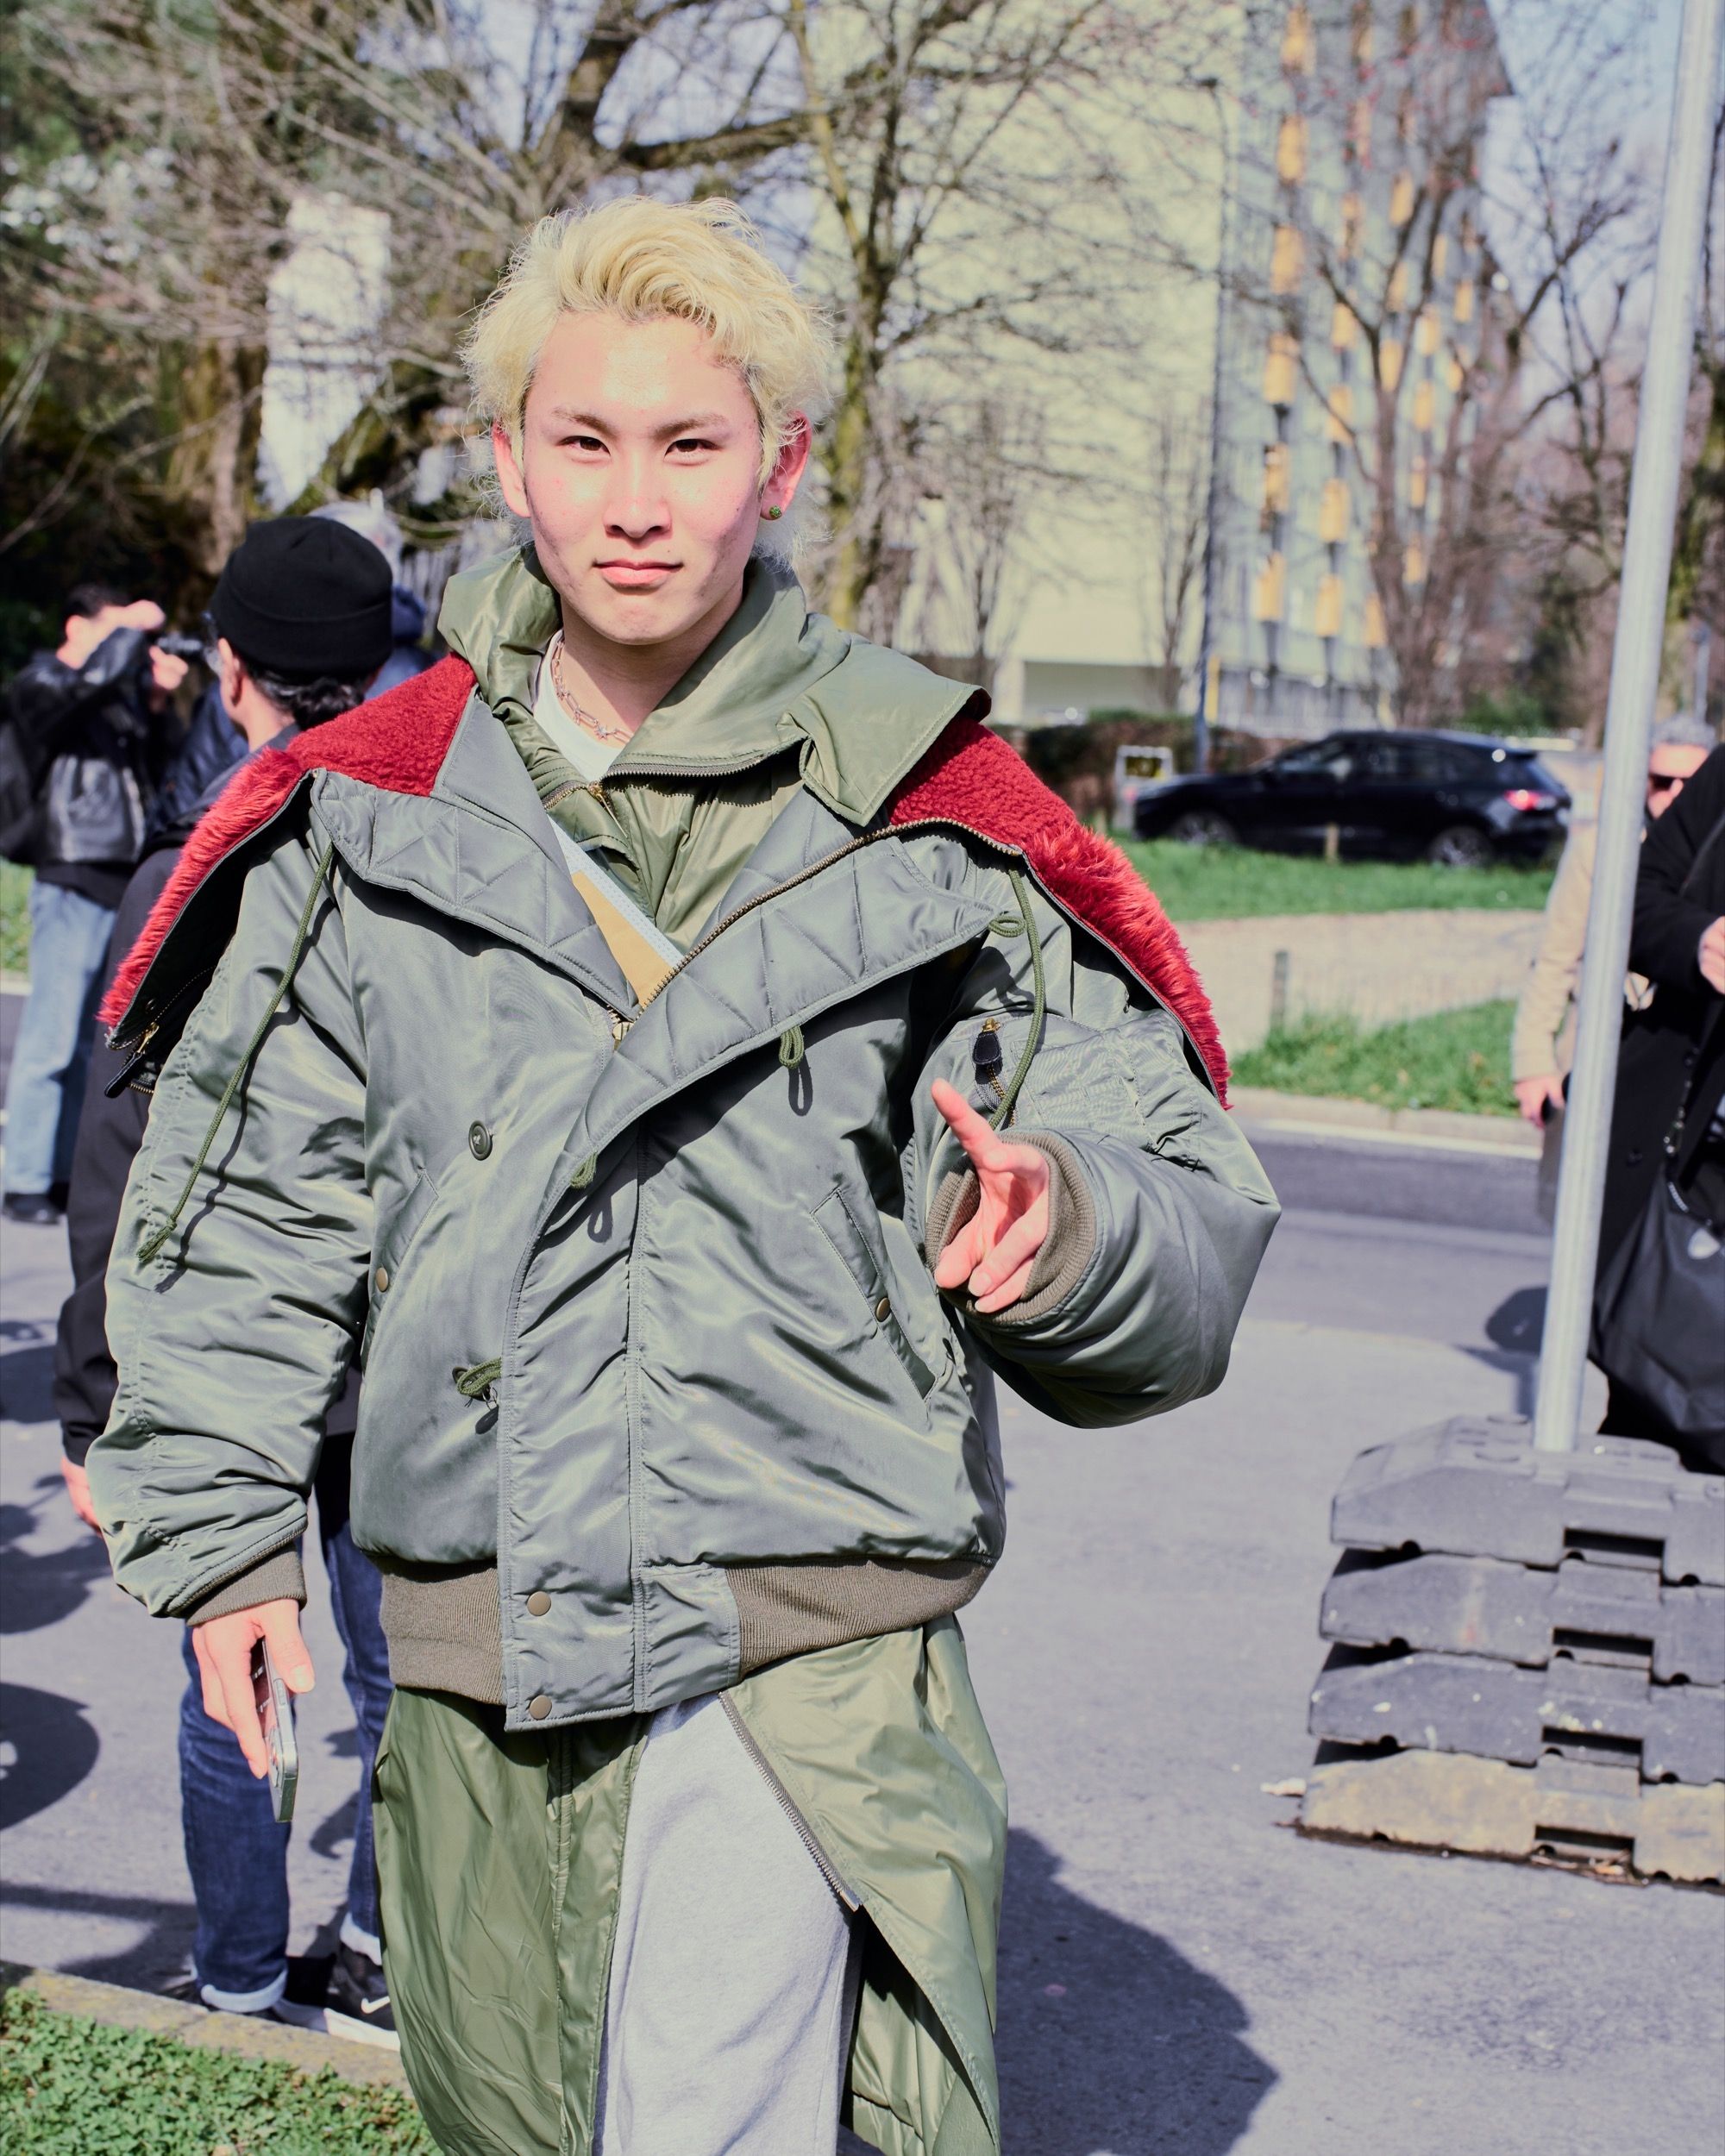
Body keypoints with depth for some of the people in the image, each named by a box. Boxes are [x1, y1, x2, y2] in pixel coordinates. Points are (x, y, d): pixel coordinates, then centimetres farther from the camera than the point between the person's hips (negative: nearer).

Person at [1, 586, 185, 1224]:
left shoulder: (120, 691, 17)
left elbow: (153, 770, 18)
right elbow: (96, 675, -25)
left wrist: (157, 703, 5)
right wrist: (134, 625, -9)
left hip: (126, 881, 8)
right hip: (73, 884, -7)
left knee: (97, 1040, 11)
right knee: (51, 1041, -6)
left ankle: (69, 1172, 18)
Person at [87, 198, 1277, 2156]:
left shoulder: (929, 822, -3)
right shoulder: (366, 812, 3)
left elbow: (1195, 1225, -1)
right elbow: (246, 1197, 12)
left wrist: (1069, 1228, -23)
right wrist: (217, 1528, 9)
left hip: (808, 1640, -3)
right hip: (473, 1628, 4)